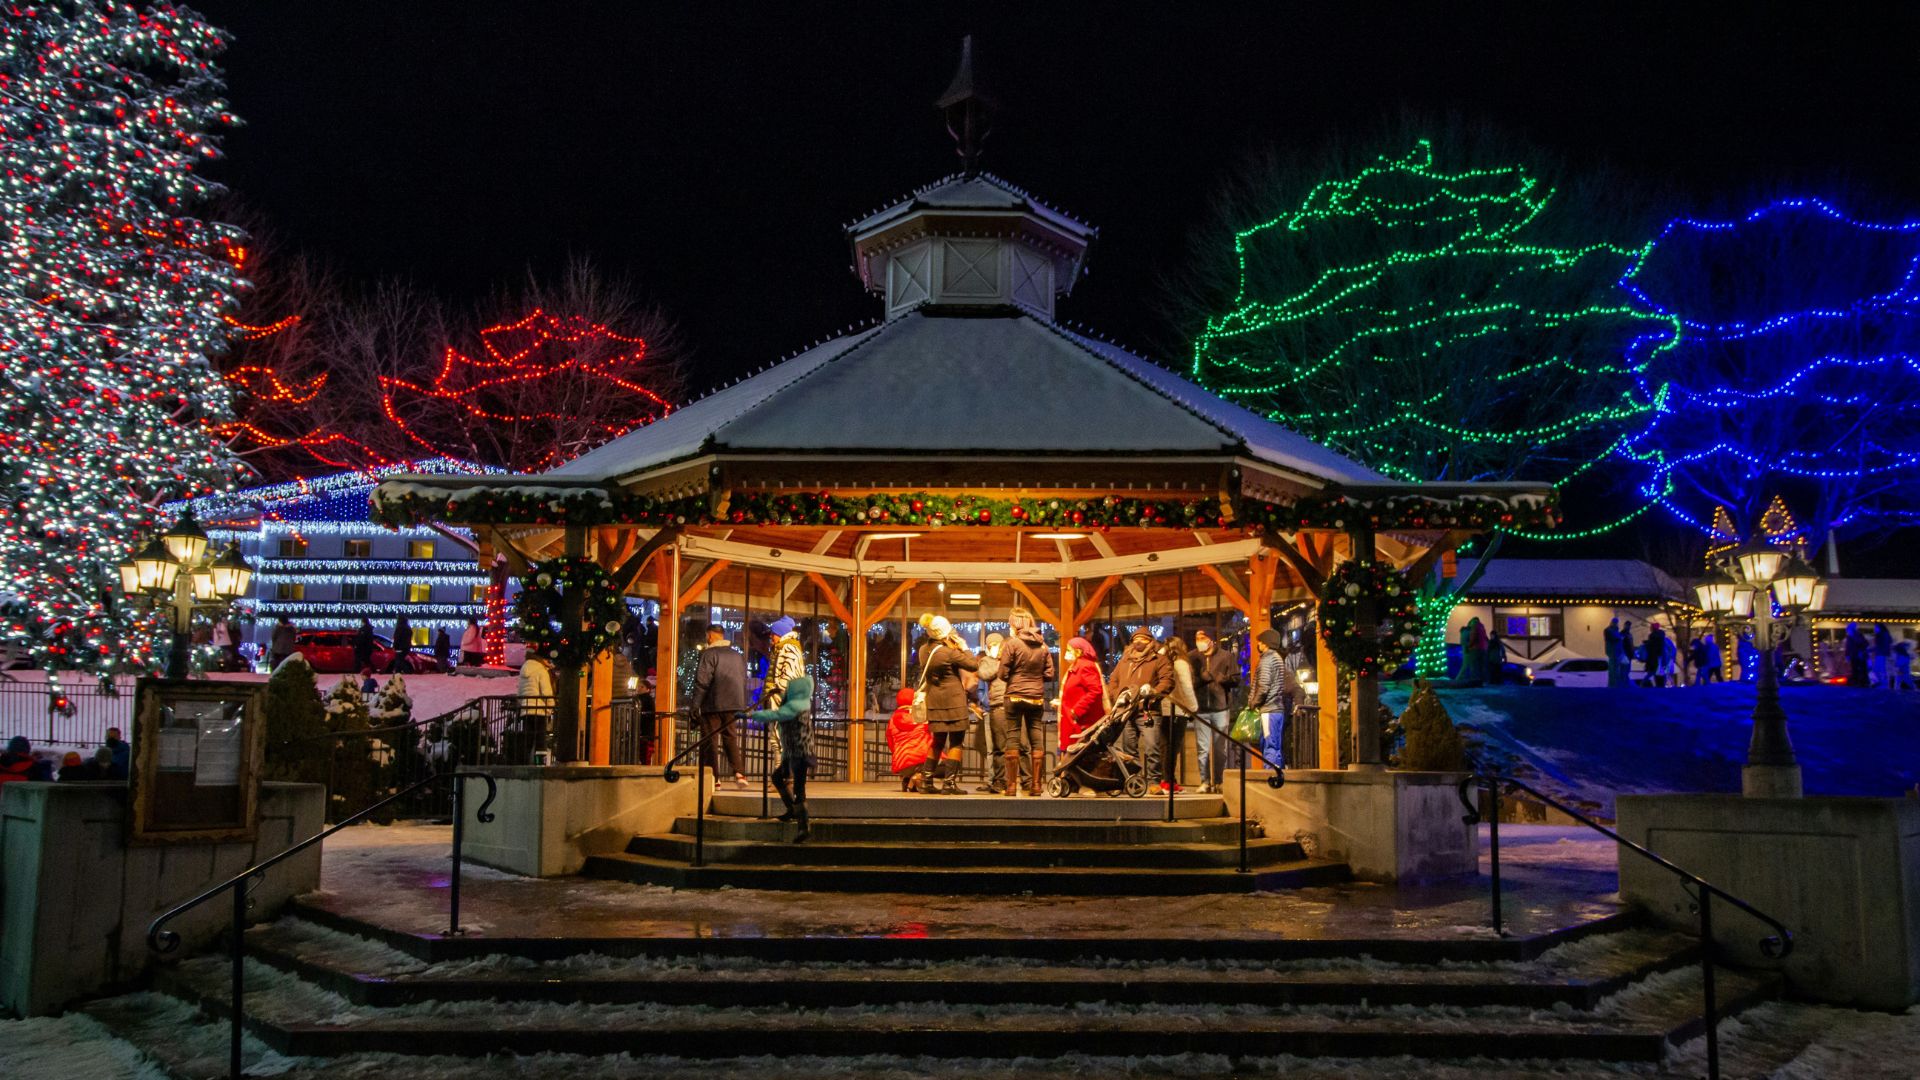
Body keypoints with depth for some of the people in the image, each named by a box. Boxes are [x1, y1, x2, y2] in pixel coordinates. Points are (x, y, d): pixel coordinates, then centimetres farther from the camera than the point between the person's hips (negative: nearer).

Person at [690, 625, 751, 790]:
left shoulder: (709, 654, -8)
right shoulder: (738, 656, 13)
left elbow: (702, 681, -13)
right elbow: (743, 681, 16)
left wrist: (696, 704, -8)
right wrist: (742, 705, 21)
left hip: (713, 704, -6)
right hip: (734, 704, 6)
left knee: (710, 741, 2)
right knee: (731, 739, 12)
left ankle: (714, 778, 2)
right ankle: (739, 773, -6)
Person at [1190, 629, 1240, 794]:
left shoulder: (1226, 656, 6)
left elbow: (1236, 680, 4)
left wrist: (1222, 678, -14)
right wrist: (1200, 678, -15)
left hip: (1221, 708, -1)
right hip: (1201, 709, 1)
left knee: (1220, 748, 4)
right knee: (1202, 748, -1)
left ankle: (1219, 781, 12)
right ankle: (1205, 781, 5)